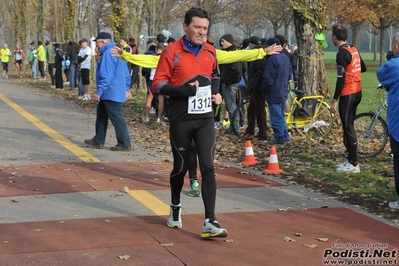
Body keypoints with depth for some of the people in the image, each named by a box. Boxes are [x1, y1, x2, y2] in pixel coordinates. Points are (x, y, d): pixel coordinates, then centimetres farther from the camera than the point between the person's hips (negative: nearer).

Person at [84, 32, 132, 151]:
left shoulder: (108, 53, -18)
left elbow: (106, 76, -24)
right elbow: (126, 73, 19)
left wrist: (99, 92, -22)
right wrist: (127, 89, 23)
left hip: (111, 93, -10)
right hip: (113, 92, 10)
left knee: (117, 118, -5)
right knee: (101, 116, 16)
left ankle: (124, 144, 0)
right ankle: (98, 141, 22)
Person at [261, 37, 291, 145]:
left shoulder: (272, 59, -19)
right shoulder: (286, 58, 11)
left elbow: (268, 78, -20)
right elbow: (289, 76, 19)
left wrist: (264, 89, -6)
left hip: (274, 94, -9)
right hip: (283, 92, 9)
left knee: (276, 117, -3)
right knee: (281, 115, 18)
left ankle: (280, 138, -1)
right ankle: (285, 135, 22)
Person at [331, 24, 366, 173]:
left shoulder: (342, 53, -17)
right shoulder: (354, 50, 10)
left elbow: (341, 79, -21)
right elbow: (363, 69, 23)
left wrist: (334, 100, -19)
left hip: (348, 94, -9)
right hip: (357, 92, 9)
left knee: (348, 127, -5)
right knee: (349, 126, 15)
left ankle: (354, 164, -4)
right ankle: (350, 159, 21)